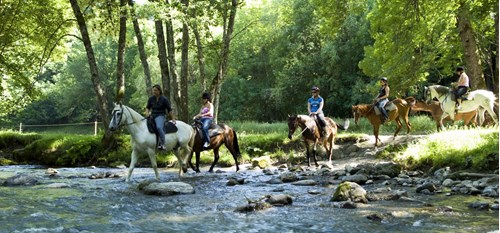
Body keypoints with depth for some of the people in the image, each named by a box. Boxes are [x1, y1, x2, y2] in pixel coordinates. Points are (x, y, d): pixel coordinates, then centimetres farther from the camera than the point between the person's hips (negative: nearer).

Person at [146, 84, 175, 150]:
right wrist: (147, 113, -3)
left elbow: (169, 110, 0)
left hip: (160, 116, -7)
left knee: (159, 127, -33)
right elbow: (148, 107, 18)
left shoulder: (164, 99, -6)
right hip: (152, 116, 7)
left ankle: (162, 144, -33)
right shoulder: (151, 98, 6)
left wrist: (172, 119, 1)